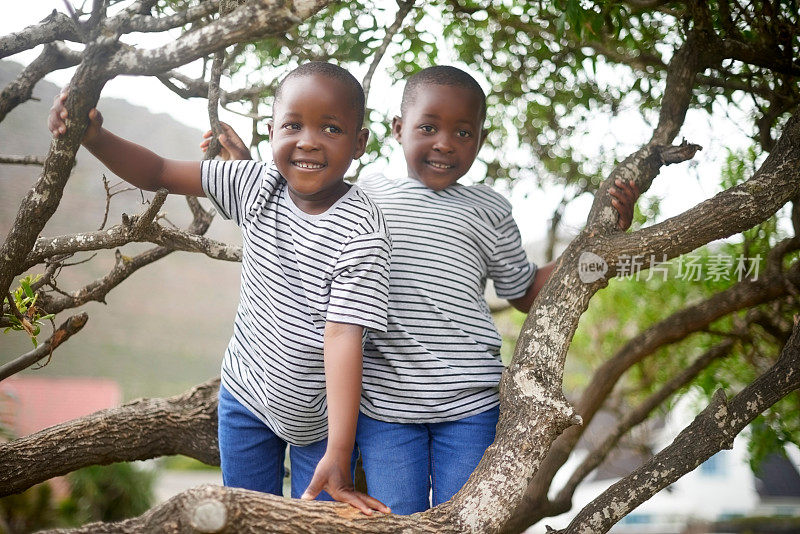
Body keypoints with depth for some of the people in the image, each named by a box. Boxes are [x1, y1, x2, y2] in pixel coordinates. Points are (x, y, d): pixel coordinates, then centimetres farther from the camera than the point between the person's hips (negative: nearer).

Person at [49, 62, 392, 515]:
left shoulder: (362, 232, -25)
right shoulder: (258, 186, -11)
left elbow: (343, 335, -31)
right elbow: (159, 174, -4)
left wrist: (338, 454, -36)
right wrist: (95, 137, -22)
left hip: (323, 417, -4)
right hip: (245, 396, 4)